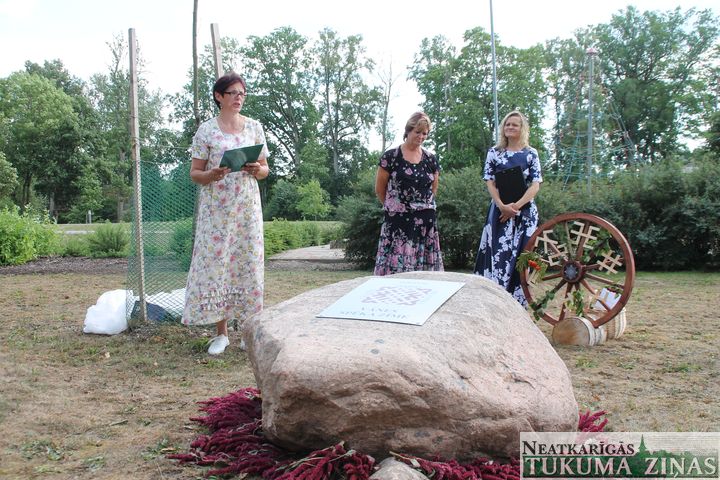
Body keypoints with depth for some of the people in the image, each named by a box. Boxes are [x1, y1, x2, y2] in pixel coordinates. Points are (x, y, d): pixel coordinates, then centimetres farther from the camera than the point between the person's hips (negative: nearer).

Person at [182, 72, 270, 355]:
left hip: (247, 207, 2)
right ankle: (221, 333, 6)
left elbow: (265, 169, 13)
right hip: (216, 209, -2)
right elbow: (195, 173, 1)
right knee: (215, 263, -3)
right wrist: (212, 175, -19)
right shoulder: (206, 130, 1)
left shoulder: (254, 127, 9)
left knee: (248, 263, 1)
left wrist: (257, 170, -10)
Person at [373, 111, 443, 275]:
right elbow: (379, 190, 4)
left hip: (426, 222, 4)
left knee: (425, 268, 3)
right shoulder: (391, 156, -3)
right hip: (398, 221, -4)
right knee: (396, 266, -6)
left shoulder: (431, 159, 9)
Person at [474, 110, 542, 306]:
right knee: (498, 253, -3)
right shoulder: (494, 152, 7)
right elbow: (490, 183, 0)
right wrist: (503, 206, -15)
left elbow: (535, 185, -2)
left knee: (521, 255, 0)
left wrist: (516, 206, -15)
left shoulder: (531, 154, 5)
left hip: (525, 212, 0)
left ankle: (518, 301, 7)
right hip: (500, 210, 0)